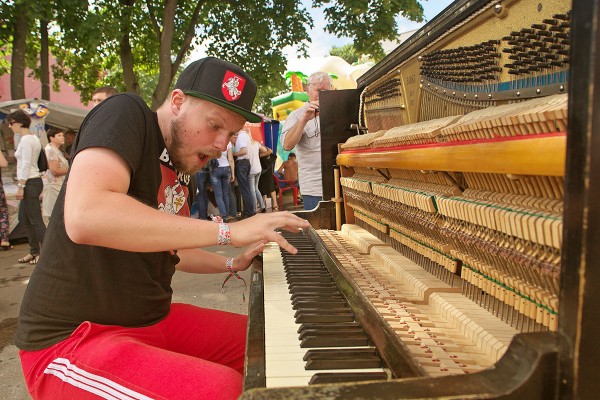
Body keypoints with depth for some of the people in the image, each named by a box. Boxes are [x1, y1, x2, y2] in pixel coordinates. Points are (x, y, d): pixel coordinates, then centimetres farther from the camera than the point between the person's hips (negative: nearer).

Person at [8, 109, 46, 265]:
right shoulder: (33, 138, 15)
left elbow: (26, 165, -18)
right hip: (32, 182, 10)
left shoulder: (26, 139, -13)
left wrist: (20, 186, -18)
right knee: (23, 218, 15)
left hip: (30, 182, -10)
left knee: (35, 220, -5)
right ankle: (34, 251, 21)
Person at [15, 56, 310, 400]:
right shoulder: (127, 114, -14)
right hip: (72, 337, -8)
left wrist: (232, 264, 13)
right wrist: (228, 231, -30)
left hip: (153, 319, 9)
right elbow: (84, 216, -34)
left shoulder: (180, 169, 10)